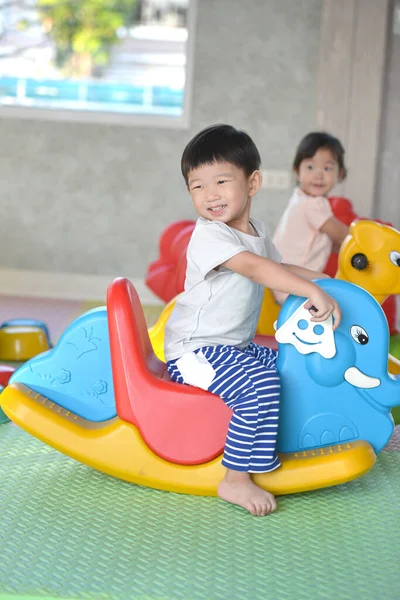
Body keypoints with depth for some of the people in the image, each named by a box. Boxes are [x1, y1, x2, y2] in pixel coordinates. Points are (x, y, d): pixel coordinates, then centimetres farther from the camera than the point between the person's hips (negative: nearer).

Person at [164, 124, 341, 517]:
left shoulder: (256, 232, 12)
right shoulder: (208, 235, -18)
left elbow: (278, 267, 28)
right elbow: (255, 268, -31)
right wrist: (313, 292, -37)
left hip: (235, 346, 9)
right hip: (195, 350, -9)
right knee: (259, 383, -29)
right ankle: (236, 480, -22)